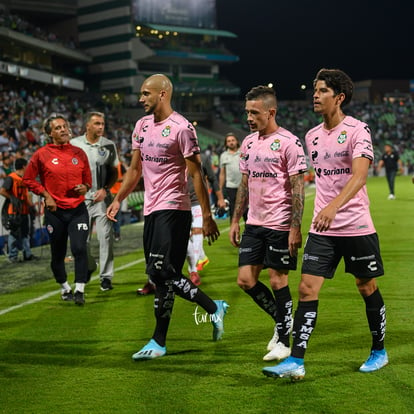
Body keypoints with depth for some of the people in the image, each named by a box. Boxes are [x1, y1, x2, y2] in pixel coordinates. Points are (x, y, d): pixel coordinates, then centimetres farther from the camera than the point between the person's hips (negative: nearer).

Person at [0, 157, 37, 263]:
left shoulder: (24, 179, 16)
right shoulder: (10, 178, -11)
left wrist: (31, 206, 13)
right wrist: (12, 198, -16)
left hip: (24, 211, 8)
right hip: (14, 211, -8)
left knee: (25, 232, 11)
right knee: (14, 233, -3)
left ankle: (27, 254, 18)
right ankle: (12, 256, 3)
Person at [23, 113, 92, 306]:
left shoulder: (79, 153, 6)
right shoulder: (42, 154, -4)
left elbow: (87, 178, 17)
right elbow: (28, 179, 3)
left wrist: (85, 187, -4)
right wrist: (46, 195, -6)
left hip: (78, 210, 1)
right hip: (55, 211, -1)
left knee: (79, 248, -15)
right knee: (58, 254, 10)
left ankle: (80, 290, -9)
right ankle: (65, 287, 31)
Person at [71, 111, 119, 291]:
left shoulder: (109, 145, 2)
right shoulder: (74, 144, 2)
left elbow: (114, 172, 7)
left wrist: (104, 189, -8)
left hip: (102, 197, -1)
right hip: (81, 198, 1)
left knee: (105, 237, -7)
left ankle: (106, 276, 1)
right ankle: (89, 267, 33)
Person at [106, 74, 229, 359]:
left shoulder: (181, 128, -11)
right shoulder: (142, 126, 13)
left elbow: (196, 174, -11)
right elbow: (136, 169, 22)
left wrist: (207, 216, -12)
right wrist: (118, 200, 15)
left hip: (173, 208, -8)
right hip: (152, 208, 9)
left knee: (161, 273, -12)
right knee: (162, 274, 8)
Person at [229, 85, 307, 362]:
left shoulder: (288, 143, -11)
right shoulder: (249, 143, 11)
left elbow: (298, 188, -12)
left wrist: (296, 227, -17)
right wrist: (236, 220, 14)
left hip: (280, 225, -7)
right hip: (254, 224, 7)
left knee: (278, 280, -1)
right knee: (246, 279, 4)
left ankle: (283, 342, 13)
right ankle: (283, 321, 26)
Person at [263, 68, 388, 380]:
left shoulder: (357, 130, -11)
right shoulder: (312, 136, 9)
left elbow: (359, 175, -25)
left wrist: (333, 207, -39)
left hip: (357, 226, -5)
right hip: (322, 228, 5)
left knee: (367, 288, 9)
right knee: (307, 289, -6)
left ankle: (379, 352, 28)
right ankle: (296, 362, -8)